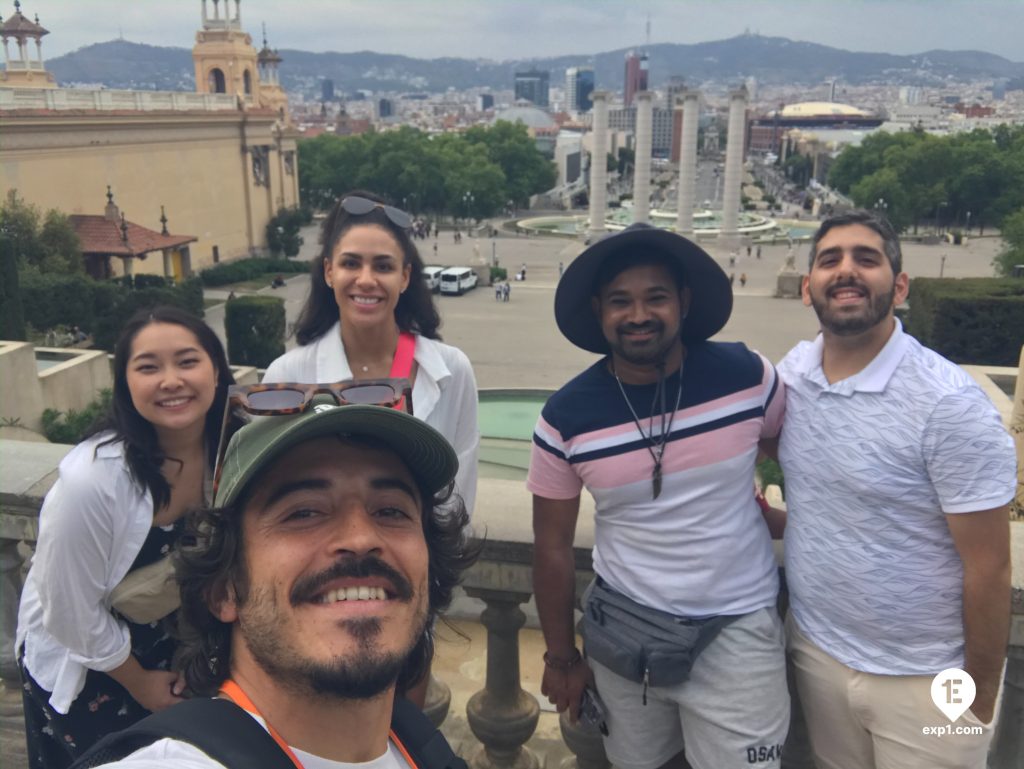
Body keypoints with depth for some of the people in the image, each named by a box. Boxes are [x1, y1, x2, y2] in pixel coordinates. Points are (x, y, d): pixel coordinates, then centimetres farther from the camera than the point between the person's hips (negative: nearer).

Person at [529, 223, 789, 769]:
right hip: (623, 629, 1)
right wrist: (561, 656, 4)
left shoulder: (747, 376, -13)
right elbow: (552, 547, -2)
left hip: (738, 628, 0)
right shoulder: (565, 417, -12)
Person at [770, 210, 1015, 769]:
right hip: (814, 649, 5)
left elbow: (987, 566, -15)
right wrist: (784, 521, -1)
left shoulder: (950, 404, -20)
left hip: (925, 680, -5)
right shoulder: (791, 371, -4)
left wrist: (980, 697, -8)